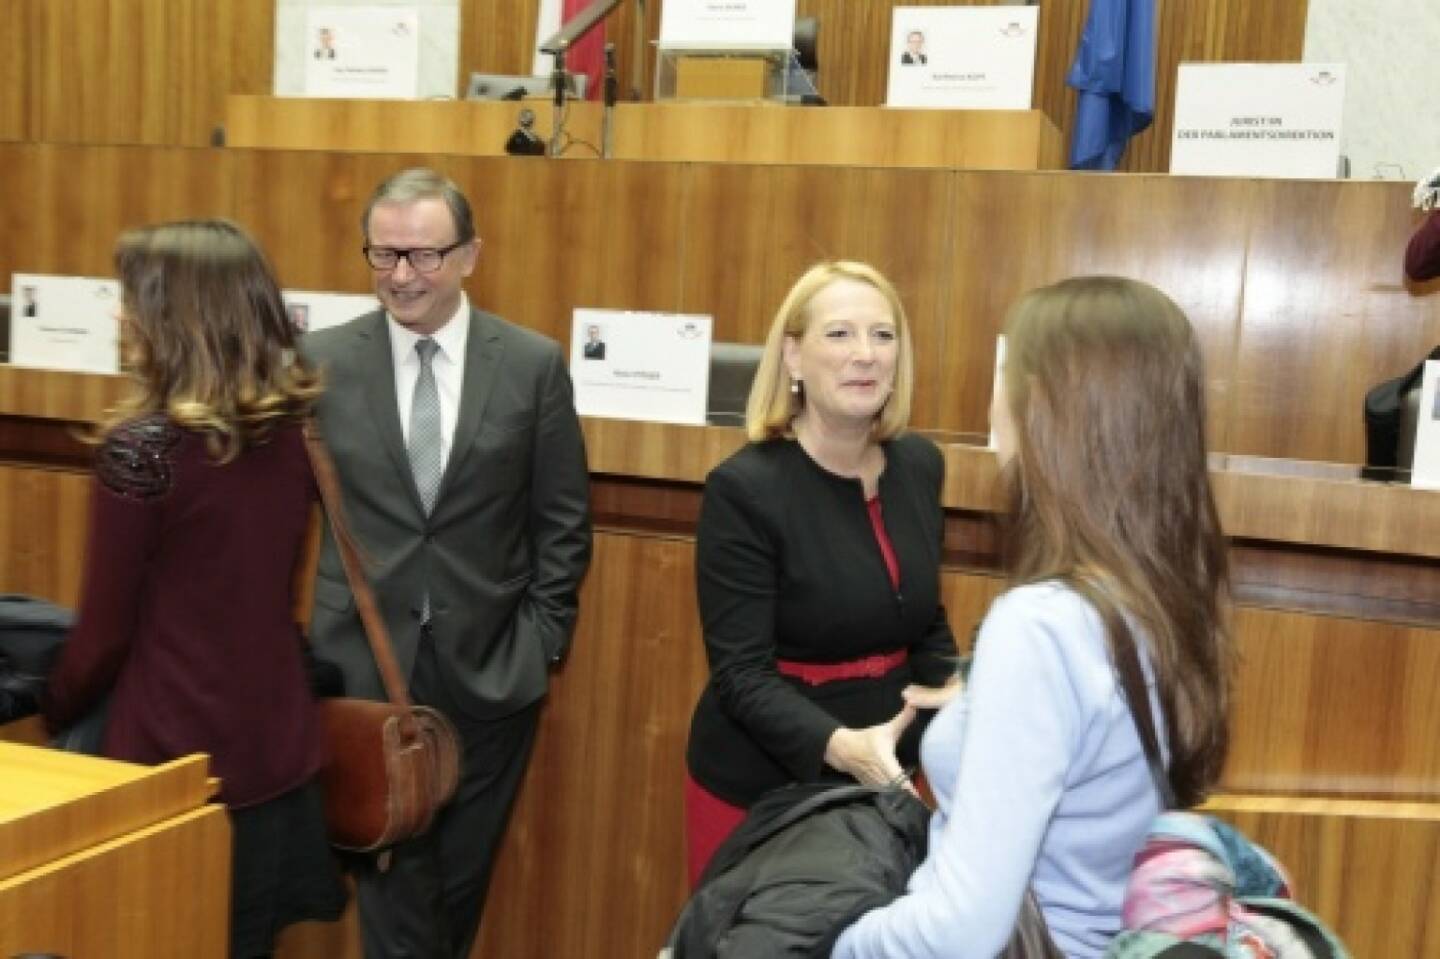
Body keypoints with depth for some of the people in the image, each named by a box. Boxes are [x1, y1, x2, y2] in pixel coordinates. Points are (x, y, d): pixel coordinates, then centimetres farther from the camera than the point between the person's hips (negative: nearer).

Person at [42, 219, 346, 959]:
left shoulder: (142, 447, -17)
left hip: (174, 757, -5)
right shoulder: (290, 431, 1)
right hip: (278, 750, 6)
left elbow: (106, 628, -9)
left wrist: (55, 711, 9)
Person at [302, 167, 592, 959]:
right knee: (391, 878, 7)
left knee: (462, 878, 15)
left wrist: (541, 639, -3)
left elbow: (564, 523, 2)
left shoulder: (534, 364, -2)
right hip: (362, 665, 0)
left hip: (490, 668, 0)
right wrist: (294, 635, 0)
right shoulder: (320, 361, -1)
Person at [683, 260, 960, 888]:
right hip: (761, 785, -5)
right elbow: (739, 673, -22)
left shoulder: (919, 466, -1)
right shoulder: (744, 488, -19)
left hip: (879, 782, 6)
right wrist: (839, 746, -38)